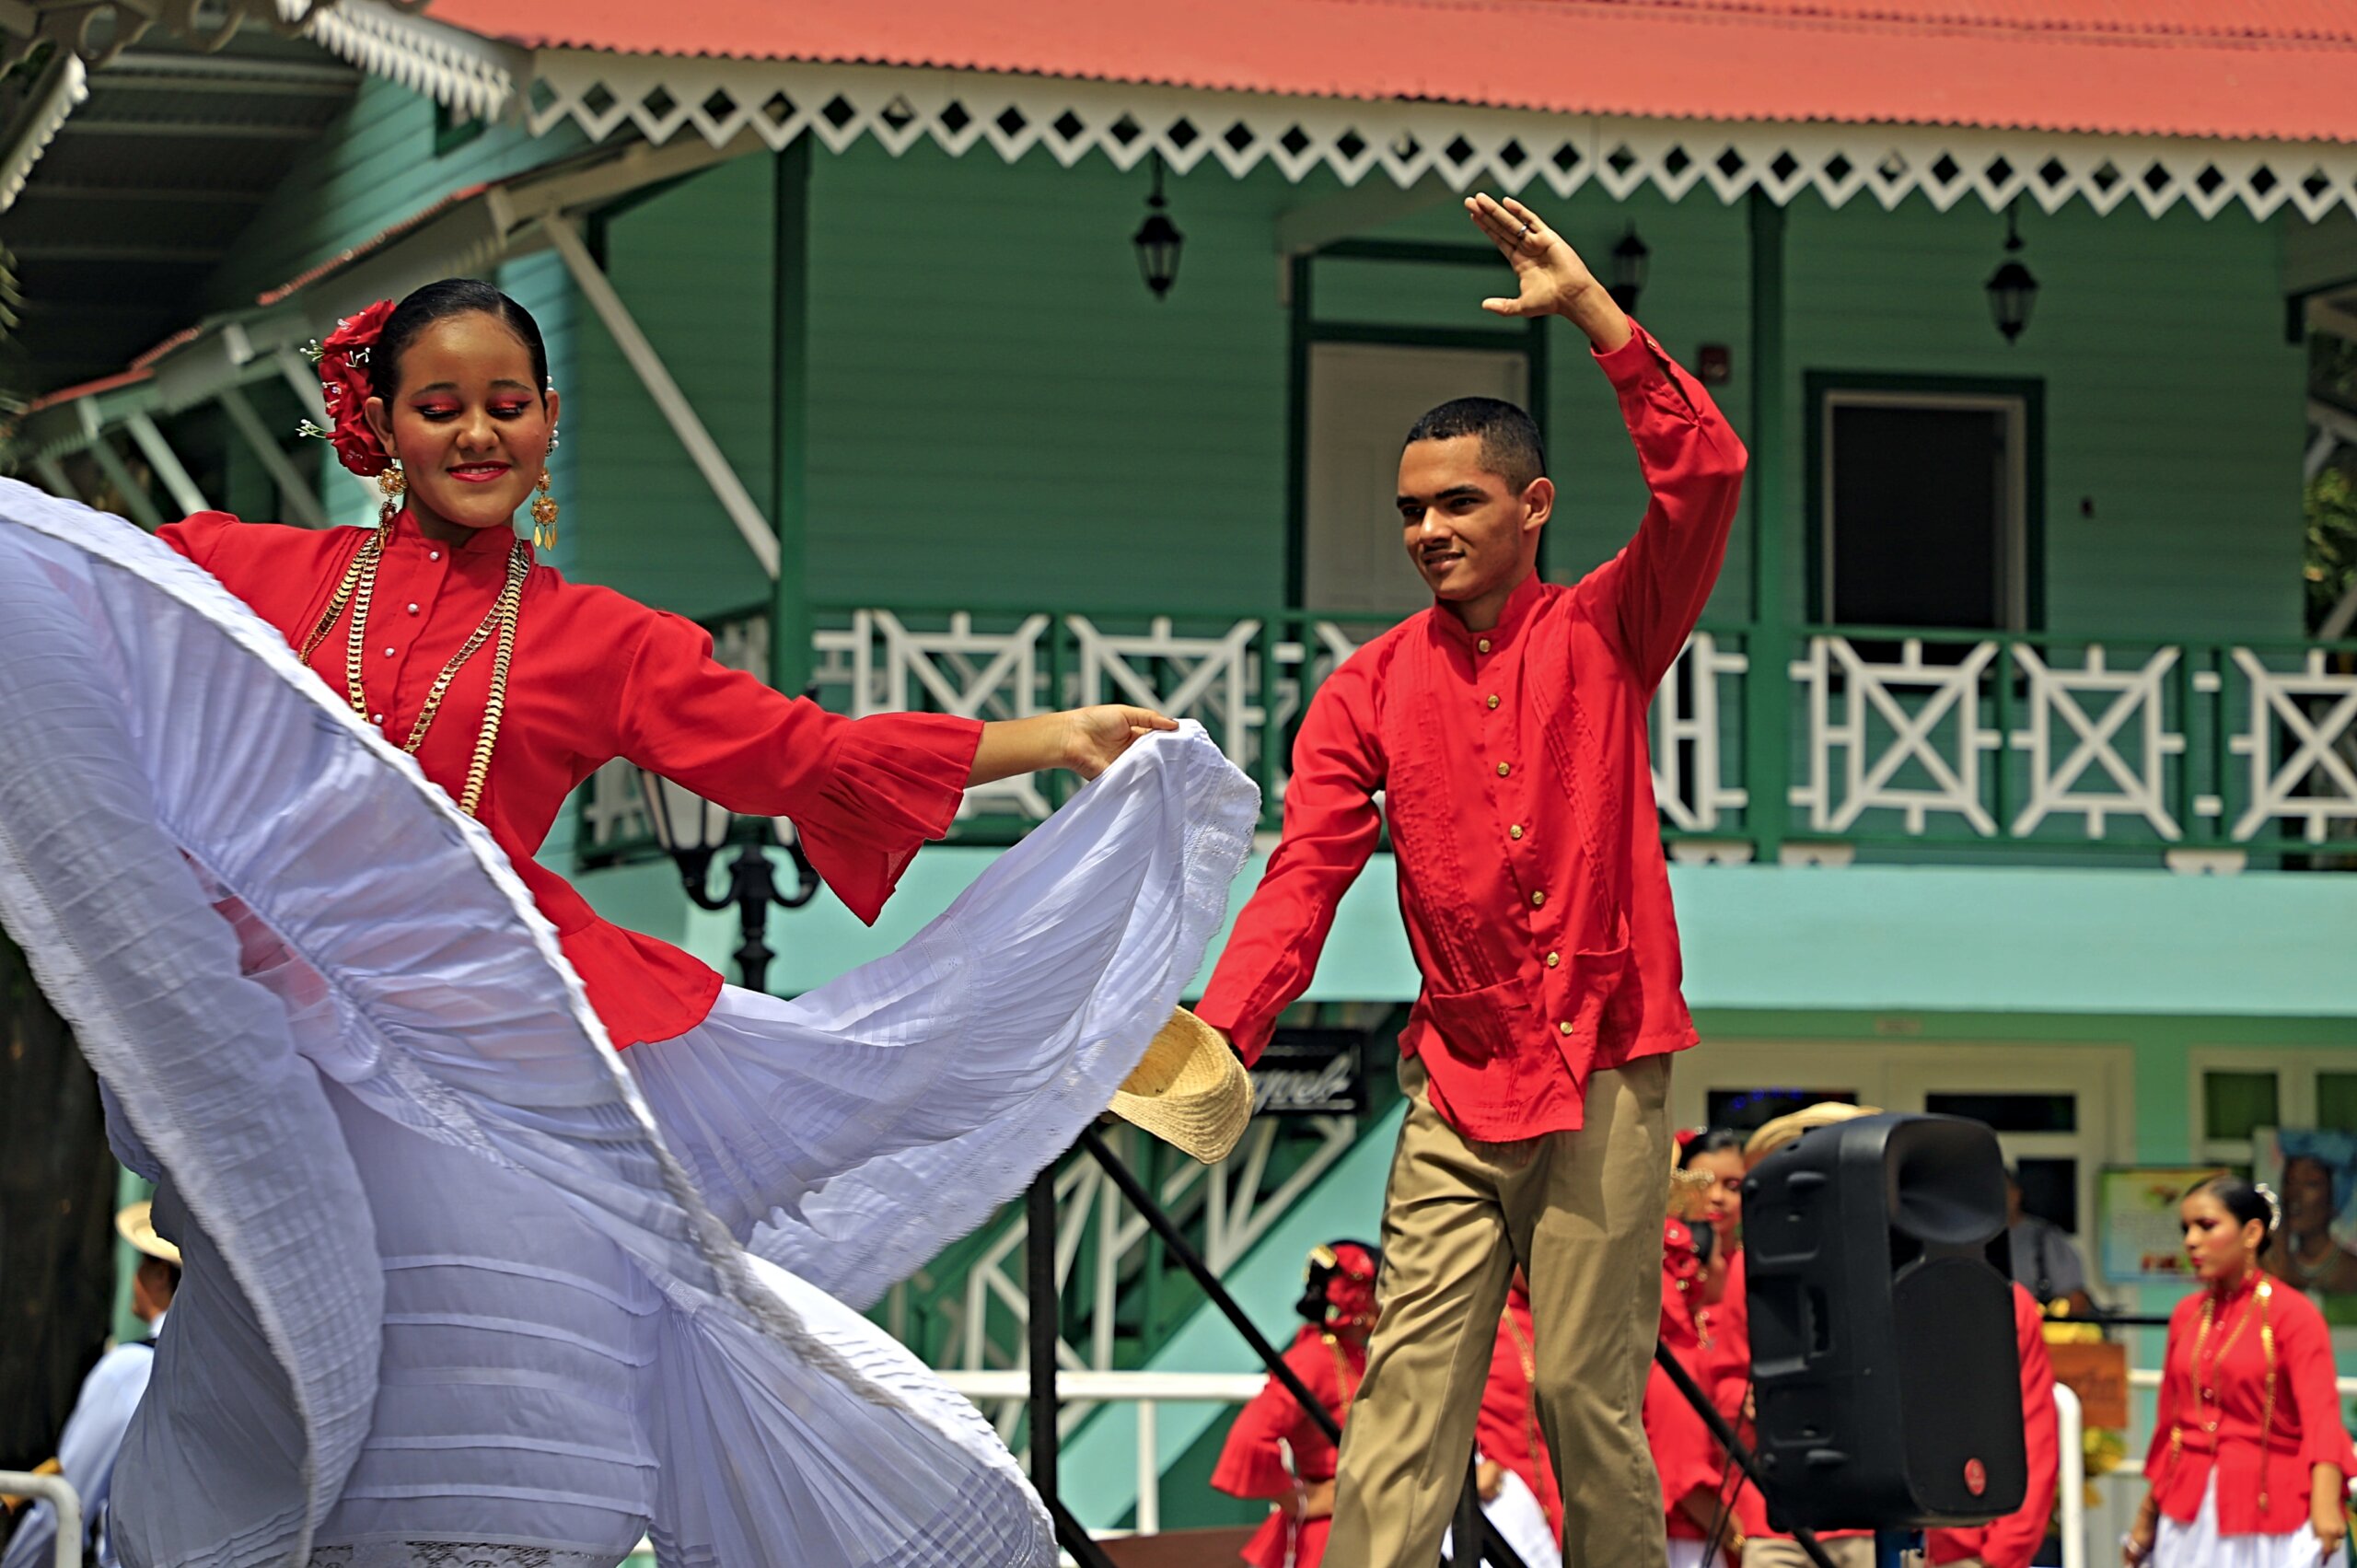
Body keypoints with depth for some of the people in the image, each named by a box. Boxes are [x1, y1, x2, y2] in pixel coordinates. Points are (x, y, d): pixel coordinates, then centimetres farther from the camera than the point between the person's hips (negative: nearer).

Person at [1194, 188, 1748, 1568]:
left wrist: (1589, 307, -13)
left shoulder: (1604, 636, 5)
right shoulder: (1369, 693, 9)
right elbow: (1305, 879, -1)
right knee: (1407, 1392, -7)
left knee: (1590, 1398, -2)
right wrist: (1216, 1038, -17)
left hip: (1606, 1079, -2)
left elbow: (1707, 476, -10)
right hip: (1459, 1086, 2)